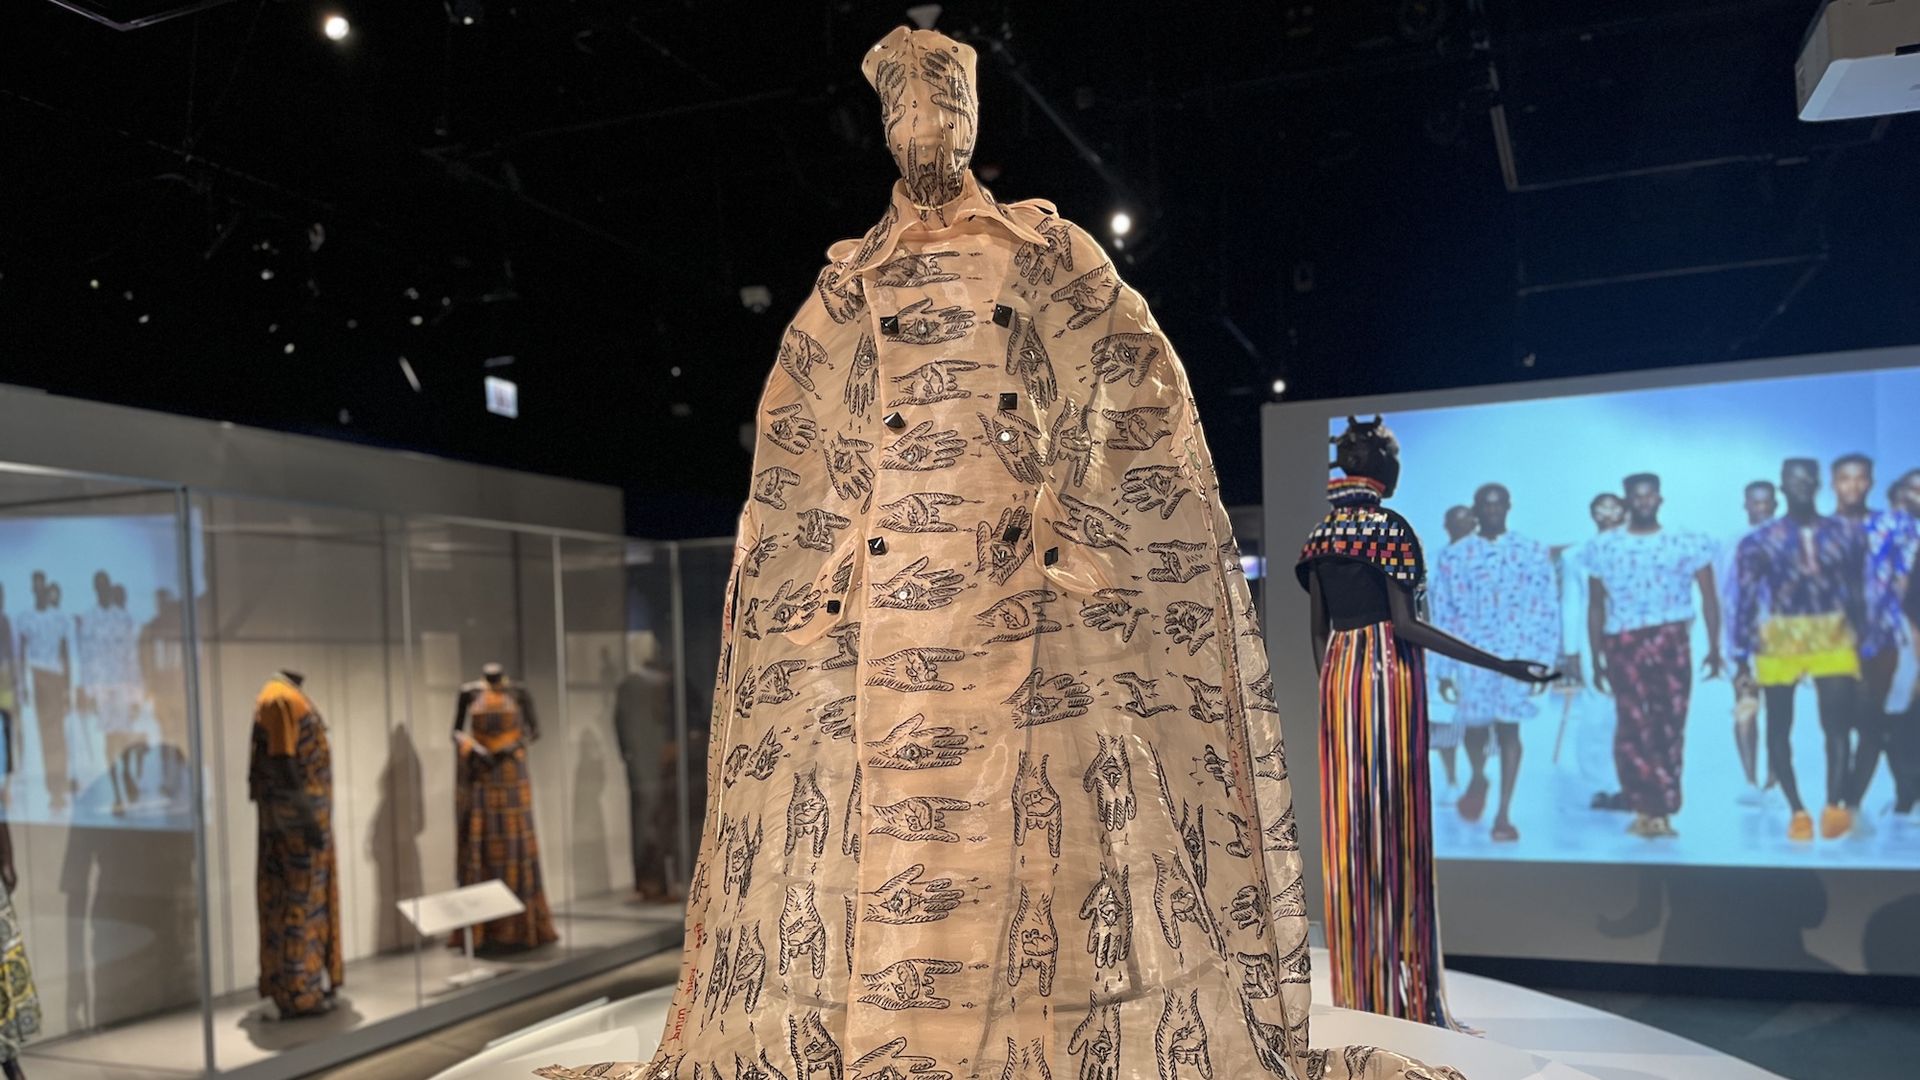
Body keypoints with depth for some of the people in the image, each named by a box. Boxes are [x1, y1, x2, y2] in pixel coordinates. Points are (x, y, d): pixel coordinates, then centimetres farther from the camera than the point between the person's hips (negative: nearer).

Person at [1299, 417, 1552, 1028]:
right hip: (1389, 674, -6)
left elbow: (1318, 629, 11)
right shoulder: (1391, 527, -9)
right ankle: (1402, 997, 4)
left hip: (1337, 676, 6)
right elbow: (1405, 625, -15)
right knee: (1393, 824, -2)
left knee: (1349, 826, 9)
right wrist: (1503, 666, -15)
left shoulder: (1320, 536, 10)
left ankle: (1358, 993, 16)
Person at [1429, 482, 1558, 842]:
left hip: (1518, 655, 0)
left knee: (1509, 729, -2)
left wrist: (1543, 660, -2)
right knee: (1476, 726, 3)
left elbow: (1548, 611, 4)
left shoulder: (1534, 553, 4)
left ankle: (1503, 814, 7)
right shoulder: (1453, 556, 4)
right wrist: (1444, 669, 3)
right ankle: (1478, 779, 36)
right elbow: (1442, 616, 5)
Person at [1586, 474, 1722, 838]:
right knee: (1634, 726, -8)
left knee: (1670, 726, 3)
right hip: (1623, 644, 0)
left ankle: (1659, 811, 11)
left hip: (1672, 643, 0)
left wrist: (1714, 647, -2)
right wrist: (1596, 658, 7)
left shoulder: (1687, 543, 7)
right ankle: (1649, 810, -3)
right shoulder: (1604, 547, 9)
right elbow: (1596, 607, 11)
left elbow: (1709, 597, 5)